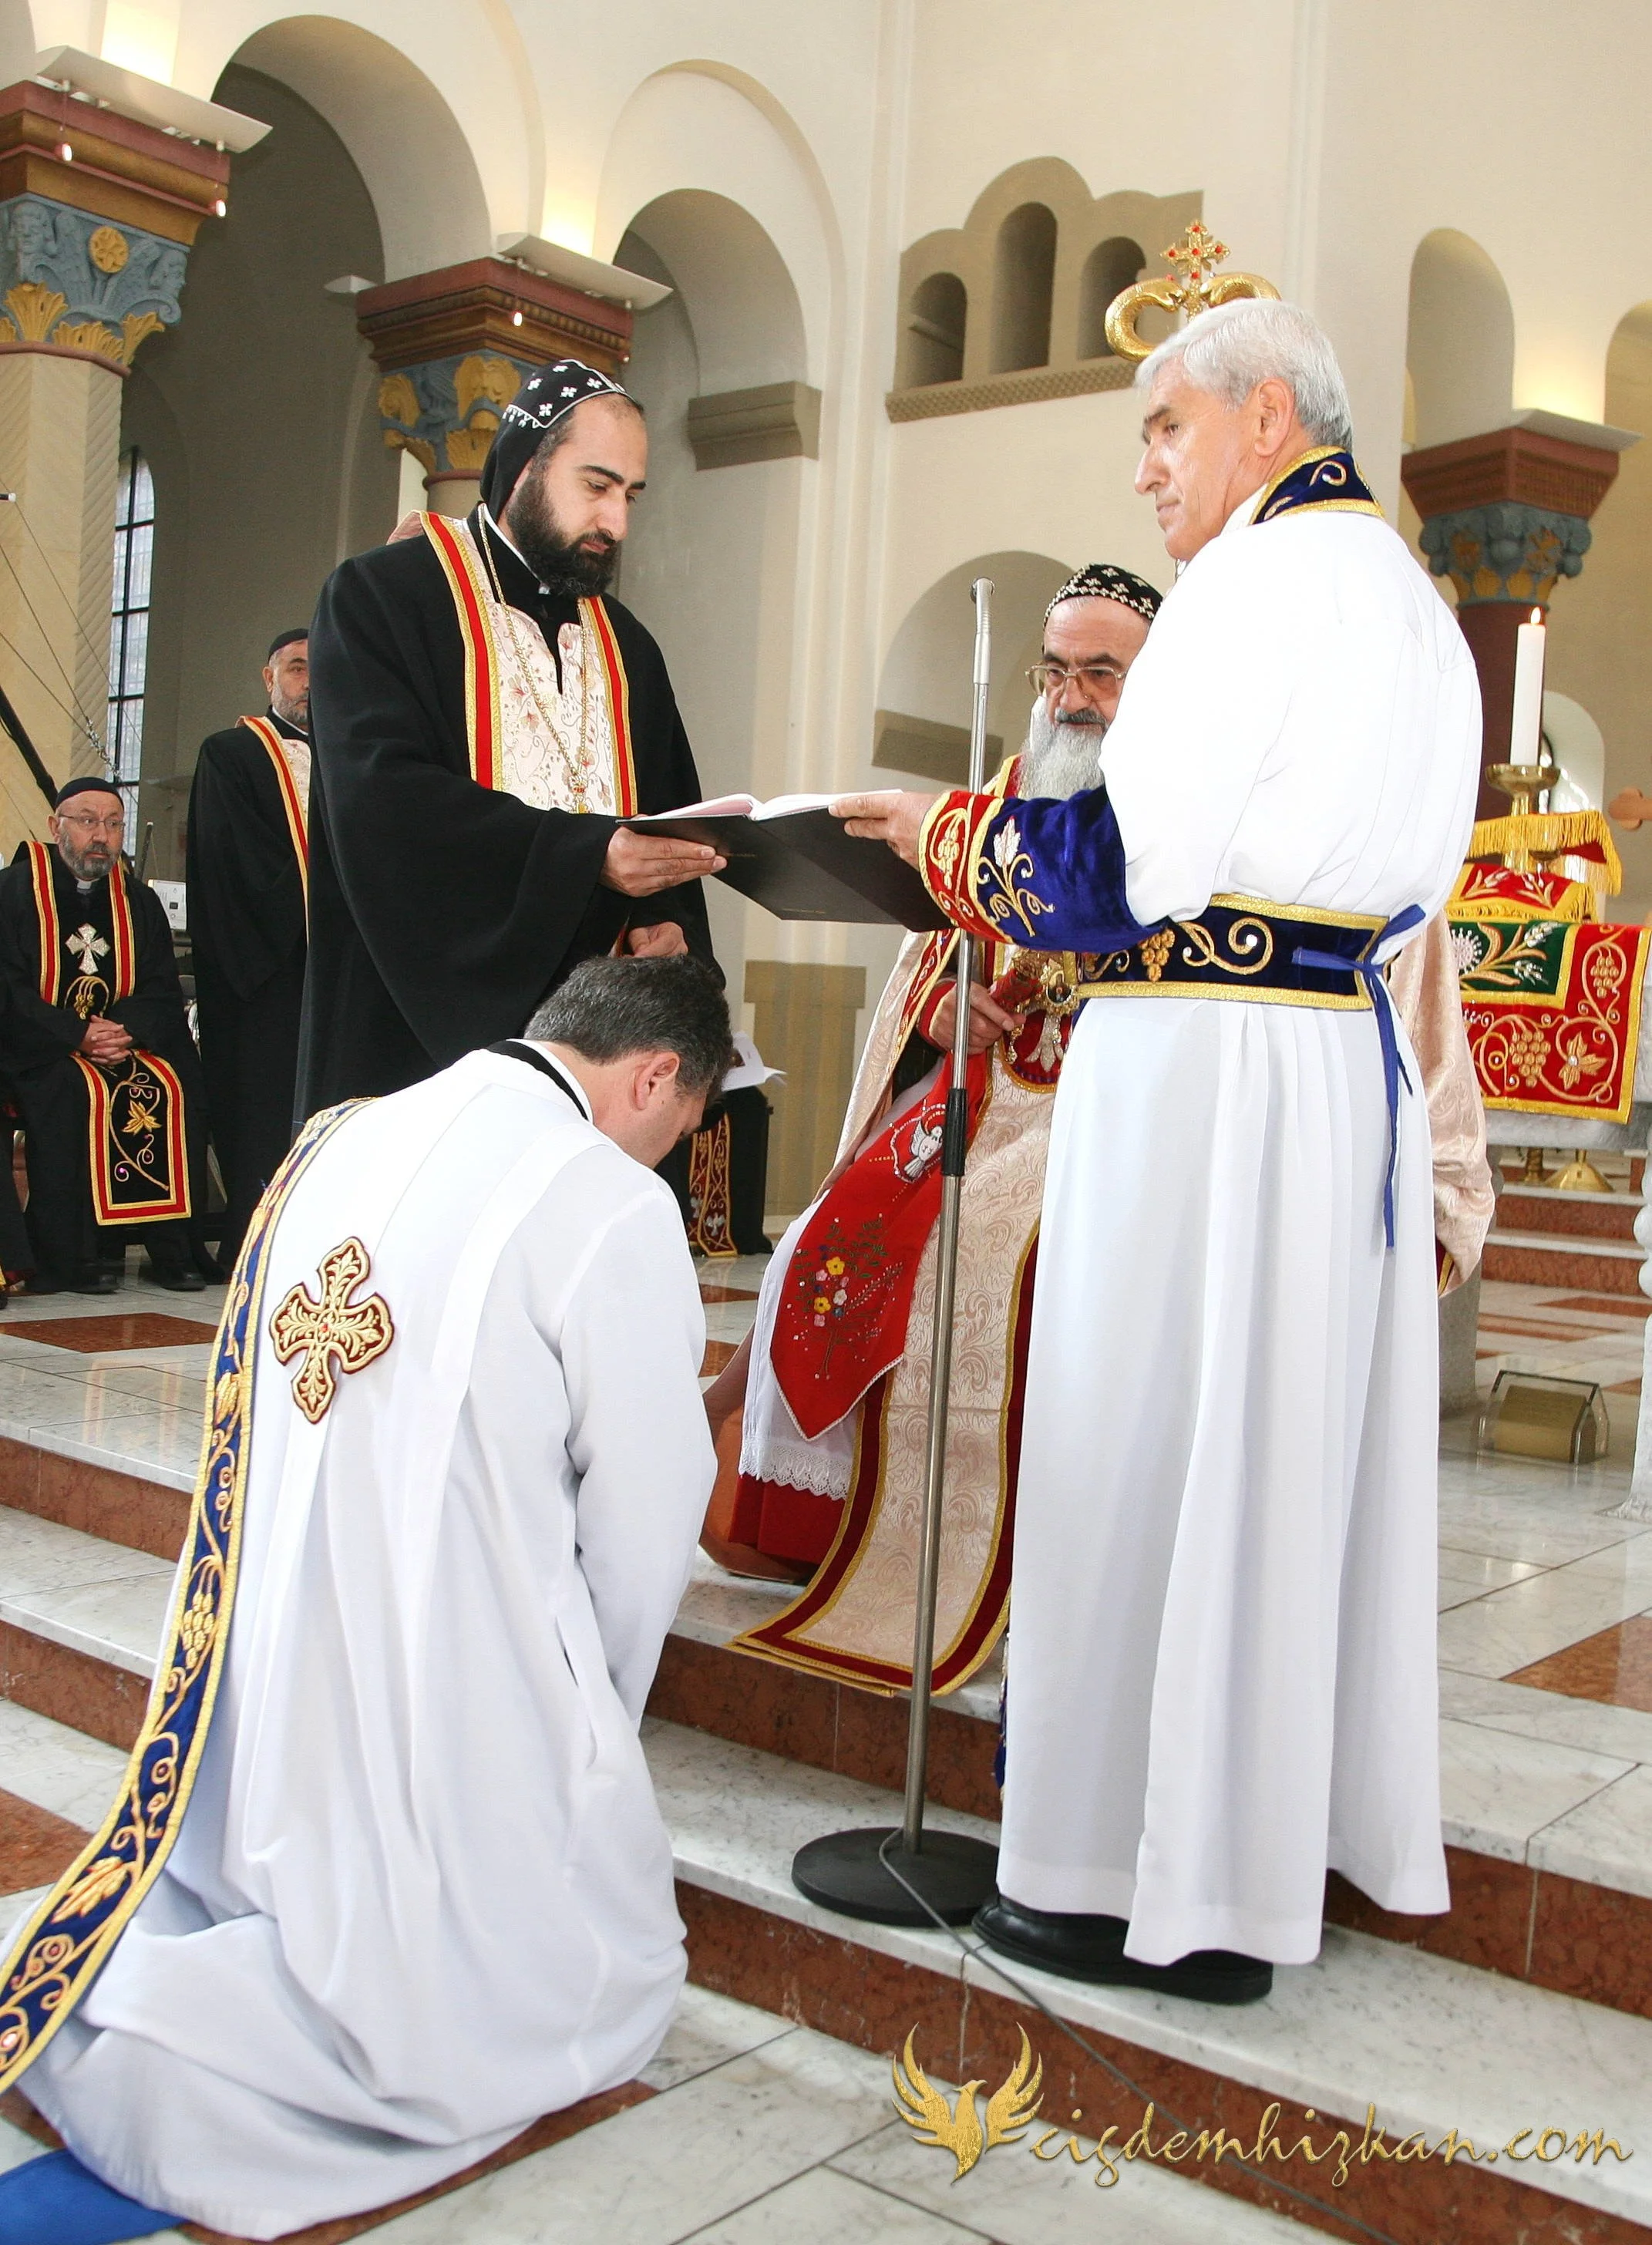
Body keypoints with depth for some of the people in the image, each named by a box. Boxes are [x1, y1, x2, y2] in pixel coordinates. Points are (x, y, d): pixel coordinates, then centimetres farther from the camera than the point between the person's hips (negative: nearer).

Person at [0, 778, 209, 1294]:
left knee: (174, 1086, -21)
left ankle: (171, 1248, -17)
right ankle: (72, 1256, -25)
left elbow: (161, 993, 6)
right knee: (77, 1092, -32)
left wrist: (127, 1030, -16)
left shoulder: (140, 902, 13)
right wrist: (78, 1036, -22)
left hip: (124, 1041, 4)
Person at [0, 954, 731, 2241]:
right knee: (606, 1984, 10)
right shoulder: (611, 1208, -17)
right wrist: (594, 1720, 10)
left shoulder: (342, 1144, 5)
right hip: (453, 1689, -8)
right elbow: (647, 1522, -10)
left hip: (263, 1668, 8)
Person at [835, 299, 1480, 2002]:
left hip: (1203, 1067, -10)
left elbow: (1131, 861, -18)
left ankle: (1155, 1885, 8)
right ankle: (1291, 1830, 25)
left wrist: (949, 835, -2)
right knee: (1295, 1435, 13)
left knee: (1158, 1437, -2)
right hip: (1354, 1065, 10)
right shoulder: (1407, 597, 19)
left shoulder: (1267, 573, -9)